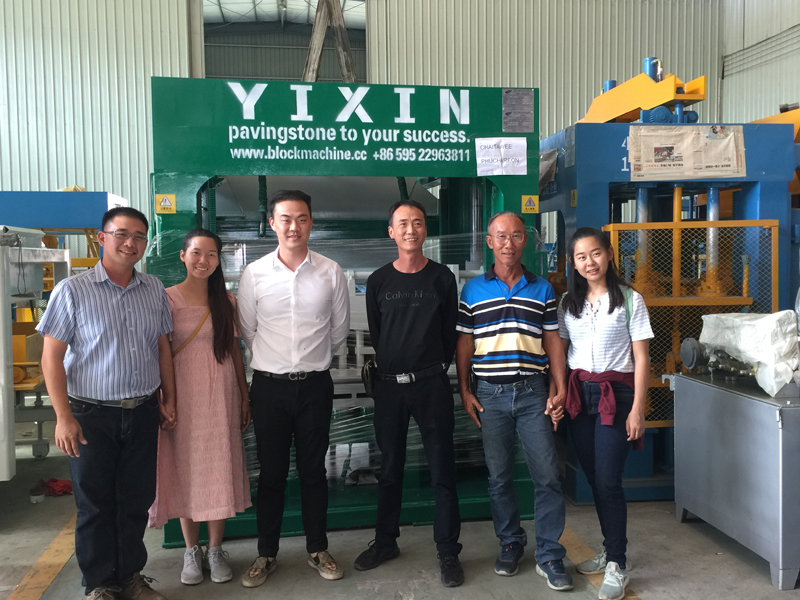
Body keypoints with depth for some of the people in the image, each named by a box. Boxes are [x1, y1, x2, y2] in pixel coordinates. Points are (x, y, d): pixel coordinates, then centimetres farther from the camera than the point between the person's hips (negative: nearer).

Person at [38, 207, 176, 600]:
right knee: (95, 505, 8)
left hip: (143, 413, 4)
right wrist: (64, 417, -13)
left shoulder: (154, 291, 6)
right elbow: (51, 357, -8)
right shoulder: (72, 291, -7)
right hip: (92, 415, -3)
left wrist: (168, 399, 11)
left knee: (136, 502, 13)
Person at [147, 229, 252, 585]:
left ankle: (215, 549, 20)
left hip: (221, 396, 2)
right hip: (183, 396, -2)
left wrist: (245, 395, 8)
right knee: (185, 471, 6)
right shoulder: (167, 299, -2)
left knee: (219, 470, 5)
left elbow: (234, 349, 10)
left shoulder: (227, 301, 7)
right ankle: (191, 551, 21)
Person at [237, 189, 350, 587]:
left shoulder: (330, 273, -3)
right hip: (269, 386, 0)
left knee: (313, 471, 13)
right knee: (271, 473, 11)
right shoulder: (254, 274, -4)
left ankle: (317, 549, 29)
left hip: (315, 385, 0)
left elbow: (340, 329, 7)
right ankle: (266, 553, 27)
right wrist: (276, 360, 11)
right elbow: (247, 330, 5)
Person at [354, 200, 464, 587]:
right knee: (389, 469, 13)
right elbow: (374, 334, 11)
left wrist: (435, 370, 5)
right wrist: (389, 368, 11)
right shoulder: (378, 281, 4)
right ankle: (386, 541, 29)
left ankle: (448, 552, 13)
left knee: (442, 470, 2)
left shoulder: (442, 278, 1)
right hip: (389, 384, 2)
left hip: (431, 384, -2)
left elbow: (450, 333, 5)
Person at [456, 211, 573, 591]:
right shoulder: (472, 290, 5)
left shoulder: (542, 289, 7)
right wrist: (464, 392, 1)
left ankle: (549, 556, 13)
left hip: (533, 392, 0)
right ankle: (510, 543, 27)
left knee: (547, 476, 0)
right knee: (499, 475, 9)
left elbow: (552, 343, 8)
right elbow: (464, 345, 7)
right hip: (490, 394, 0)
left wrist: (559, 390, 1)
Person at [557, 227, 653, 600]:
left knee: (608, 481, -6)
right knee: (594, 479, 11)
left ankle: (617, 567, 7)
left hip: (615, 394, -4)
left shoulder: (629, 300, -4)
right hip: (578, 394, 4)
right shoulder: (568, 302, 7)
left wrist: (637, 409, -8)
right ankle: (611, 551, 27)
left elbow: (641, 358, -4)